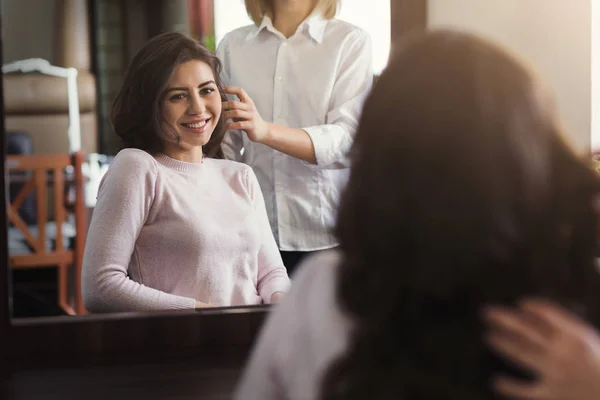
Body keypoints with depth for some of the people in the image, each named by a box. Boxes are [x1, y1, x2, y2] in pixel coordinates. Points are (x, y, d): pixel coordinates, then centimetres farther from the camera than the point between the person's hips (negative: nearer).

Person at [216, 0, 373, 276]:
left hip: (327, 235, -2)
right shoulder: (233, 46, 7)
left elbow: (347, 141, -14)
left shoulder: (350, 41, -3)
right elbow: (224, 148, 8)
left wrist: (266, 131, -27)